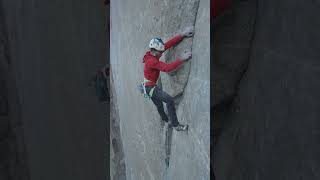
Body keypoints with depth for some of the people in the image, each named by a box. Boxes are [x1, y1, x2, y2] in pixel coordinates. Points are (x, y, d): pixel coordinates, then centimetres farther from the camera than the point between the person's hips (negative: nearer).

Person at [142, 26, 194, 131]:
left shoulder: (154, 54, -1)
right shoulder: (152, 61, -28)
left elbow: (169, 44, -7)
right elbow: (167, 68, -39)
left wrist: (182, 35, -14)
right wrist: (181, 59, -40)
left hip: (150, 87, 10)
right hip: (150, 87, -10)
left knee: (159, 105, 26)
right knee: (169, 100, -18)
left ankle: (167, 120, 46)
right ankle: (176, 125, -16)